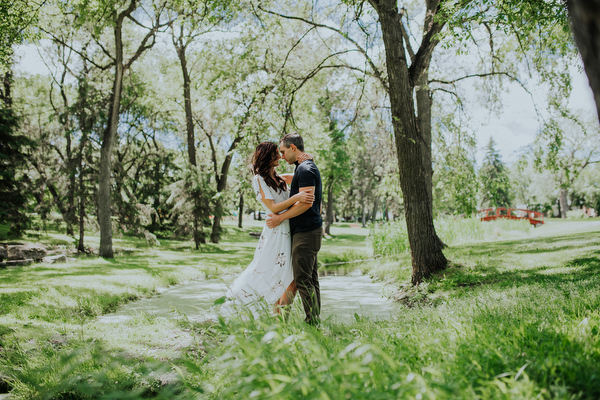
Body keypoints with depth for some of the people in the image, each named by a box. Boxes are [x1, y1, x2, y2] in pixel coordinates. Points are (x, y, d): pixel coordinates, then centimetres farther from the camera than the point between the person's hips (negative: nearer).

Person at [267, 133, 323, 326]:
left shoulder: (305, 169, -14)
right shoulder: (308, 167, 19)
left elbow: (306, 202, -23)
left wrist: (281, 218, -17)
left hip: (305, 232, -11)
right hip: (310, 230, 11)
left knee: (302, 280, -8)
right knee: (311, 279, 12)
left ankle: (313, 323, -3)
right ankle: (315, 322, 18)